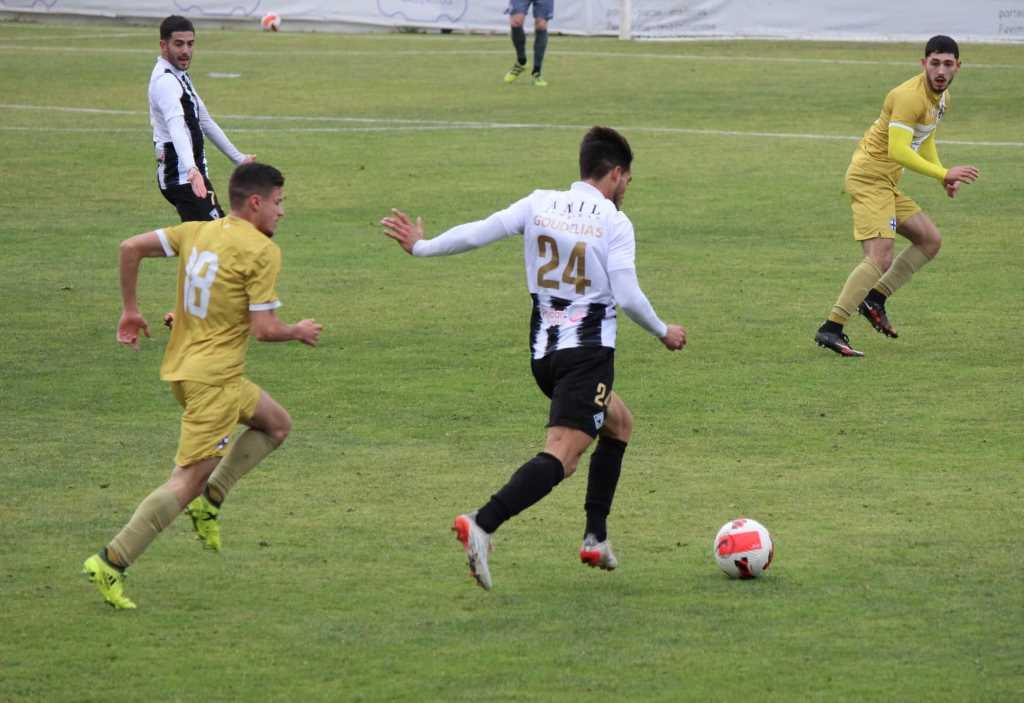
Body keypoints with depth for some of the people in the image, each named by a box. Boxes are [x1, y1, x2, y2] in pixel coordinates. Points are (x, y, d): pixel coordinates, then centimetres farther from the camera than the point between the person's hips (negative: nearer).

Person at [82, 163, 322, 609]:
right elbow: (264, 330, -16)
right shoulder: (262, 251, -14)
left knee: (276, 424, 24)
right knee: (187, 481, -6)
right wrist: (299, 333, 5)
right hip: (214, 379, -9)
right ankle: (112, 563, -11)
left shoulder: (197, 232, 8)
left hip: (180, 368, 9)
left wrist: (130, 309, 14)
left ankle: (209, 501, 13)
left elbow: (131, 248, 4)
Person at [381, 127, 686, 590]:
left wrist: (420, 247, 15)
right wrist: (664, 333, 5)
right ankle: (482, 526, -36)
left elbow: (479, 232, 1)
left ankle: (596, 537, 21)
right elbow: (627, 296, -12)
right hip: (588, 353, -7)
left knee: (619, 423, 27)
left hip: (543, 351, 7)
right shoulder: (614, 222, -6)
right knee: (562, 454, -15)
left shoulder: (540, 205, 6)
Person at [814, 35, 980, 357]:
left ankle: (875, 299, 15)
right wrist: (943, 174, -31)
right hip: (869, 177, -10)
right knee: (879, 260, -20)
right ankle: (831, 329, -22)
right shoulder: (909, 96, -21)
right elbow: (898, 151, -30)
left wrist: (944, 176, 15)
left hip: (885, 184, 10)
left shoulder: (942, 97, 11)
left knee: (930, 240, 13)